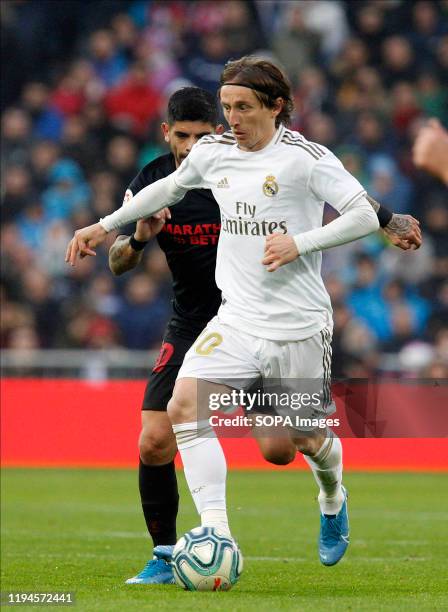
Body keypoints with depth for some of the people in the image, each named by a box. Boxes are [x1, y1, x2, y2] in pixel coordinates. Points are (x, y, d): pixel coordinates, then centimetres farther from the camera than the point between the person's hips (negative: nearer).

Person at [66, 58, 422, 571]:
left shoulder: (304, 157, -10)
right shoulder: (213, 152, 6)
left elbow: (365, 216, -10)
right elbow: (169, 188, 26)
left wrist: (300, 244, -20)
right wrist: (105, 226, 29)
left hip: (299, 325, -4)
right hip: (237, 318, 4)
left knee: (305, 439, 7)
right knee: (183, 405, -19)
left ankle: (333, 501, 44)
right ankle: (215, 533, -21)